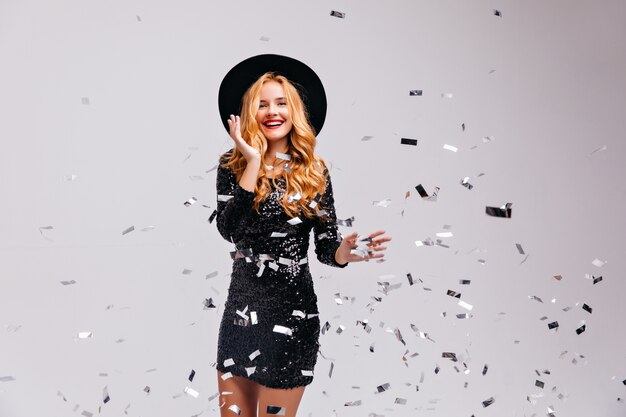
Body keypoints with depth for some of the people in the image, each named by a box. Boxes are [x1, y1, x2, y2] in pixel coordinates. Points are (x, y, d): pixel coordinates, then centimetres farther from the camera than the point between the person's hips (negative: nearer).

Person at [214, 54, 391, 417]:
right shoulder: (233, 164, -2)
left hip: (293, 313, -1)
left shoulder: (315, 171, -2)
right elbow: (229, 230, -17)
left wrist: (347, 251, -26)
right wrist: (254, 162, -18)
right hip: (240, 311, 2)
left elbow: (326, 247, -3)